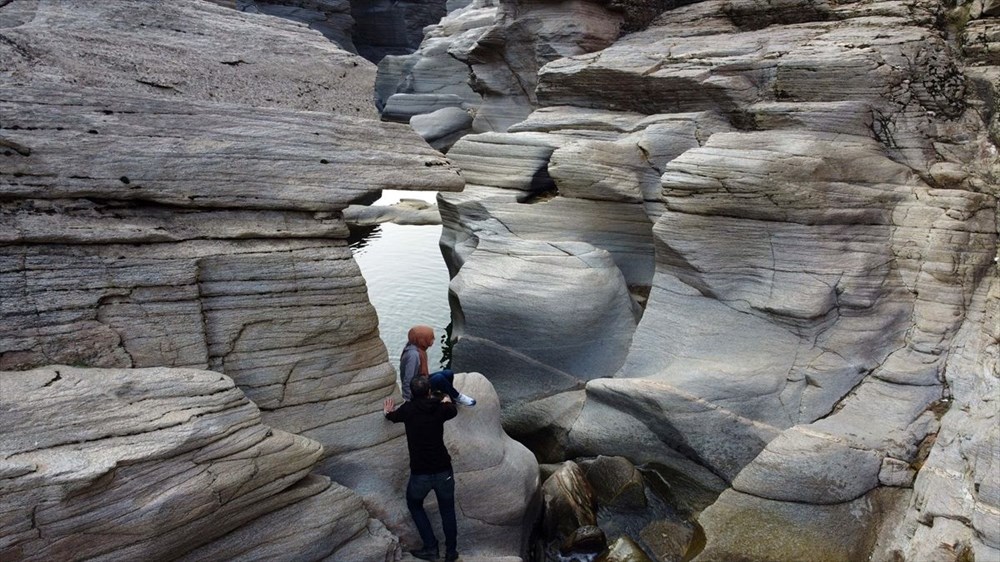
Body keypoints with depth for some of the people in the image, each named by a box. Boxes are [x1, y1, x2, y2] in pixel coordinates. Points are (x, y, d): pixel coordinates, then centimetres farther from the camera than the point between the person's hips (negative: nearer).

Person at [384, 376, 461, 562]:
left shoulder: (408, 409, -4)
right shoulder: (441, 408, -1)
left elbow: (393, 417, 20)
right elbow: (453, 411, 25)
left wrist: (388, 412, 44)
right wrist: (447, 401, 47)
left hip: (420, 473, -1)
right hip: (443, 470, 2)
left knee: (414, 505, 25)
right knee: (447, 510, 23)